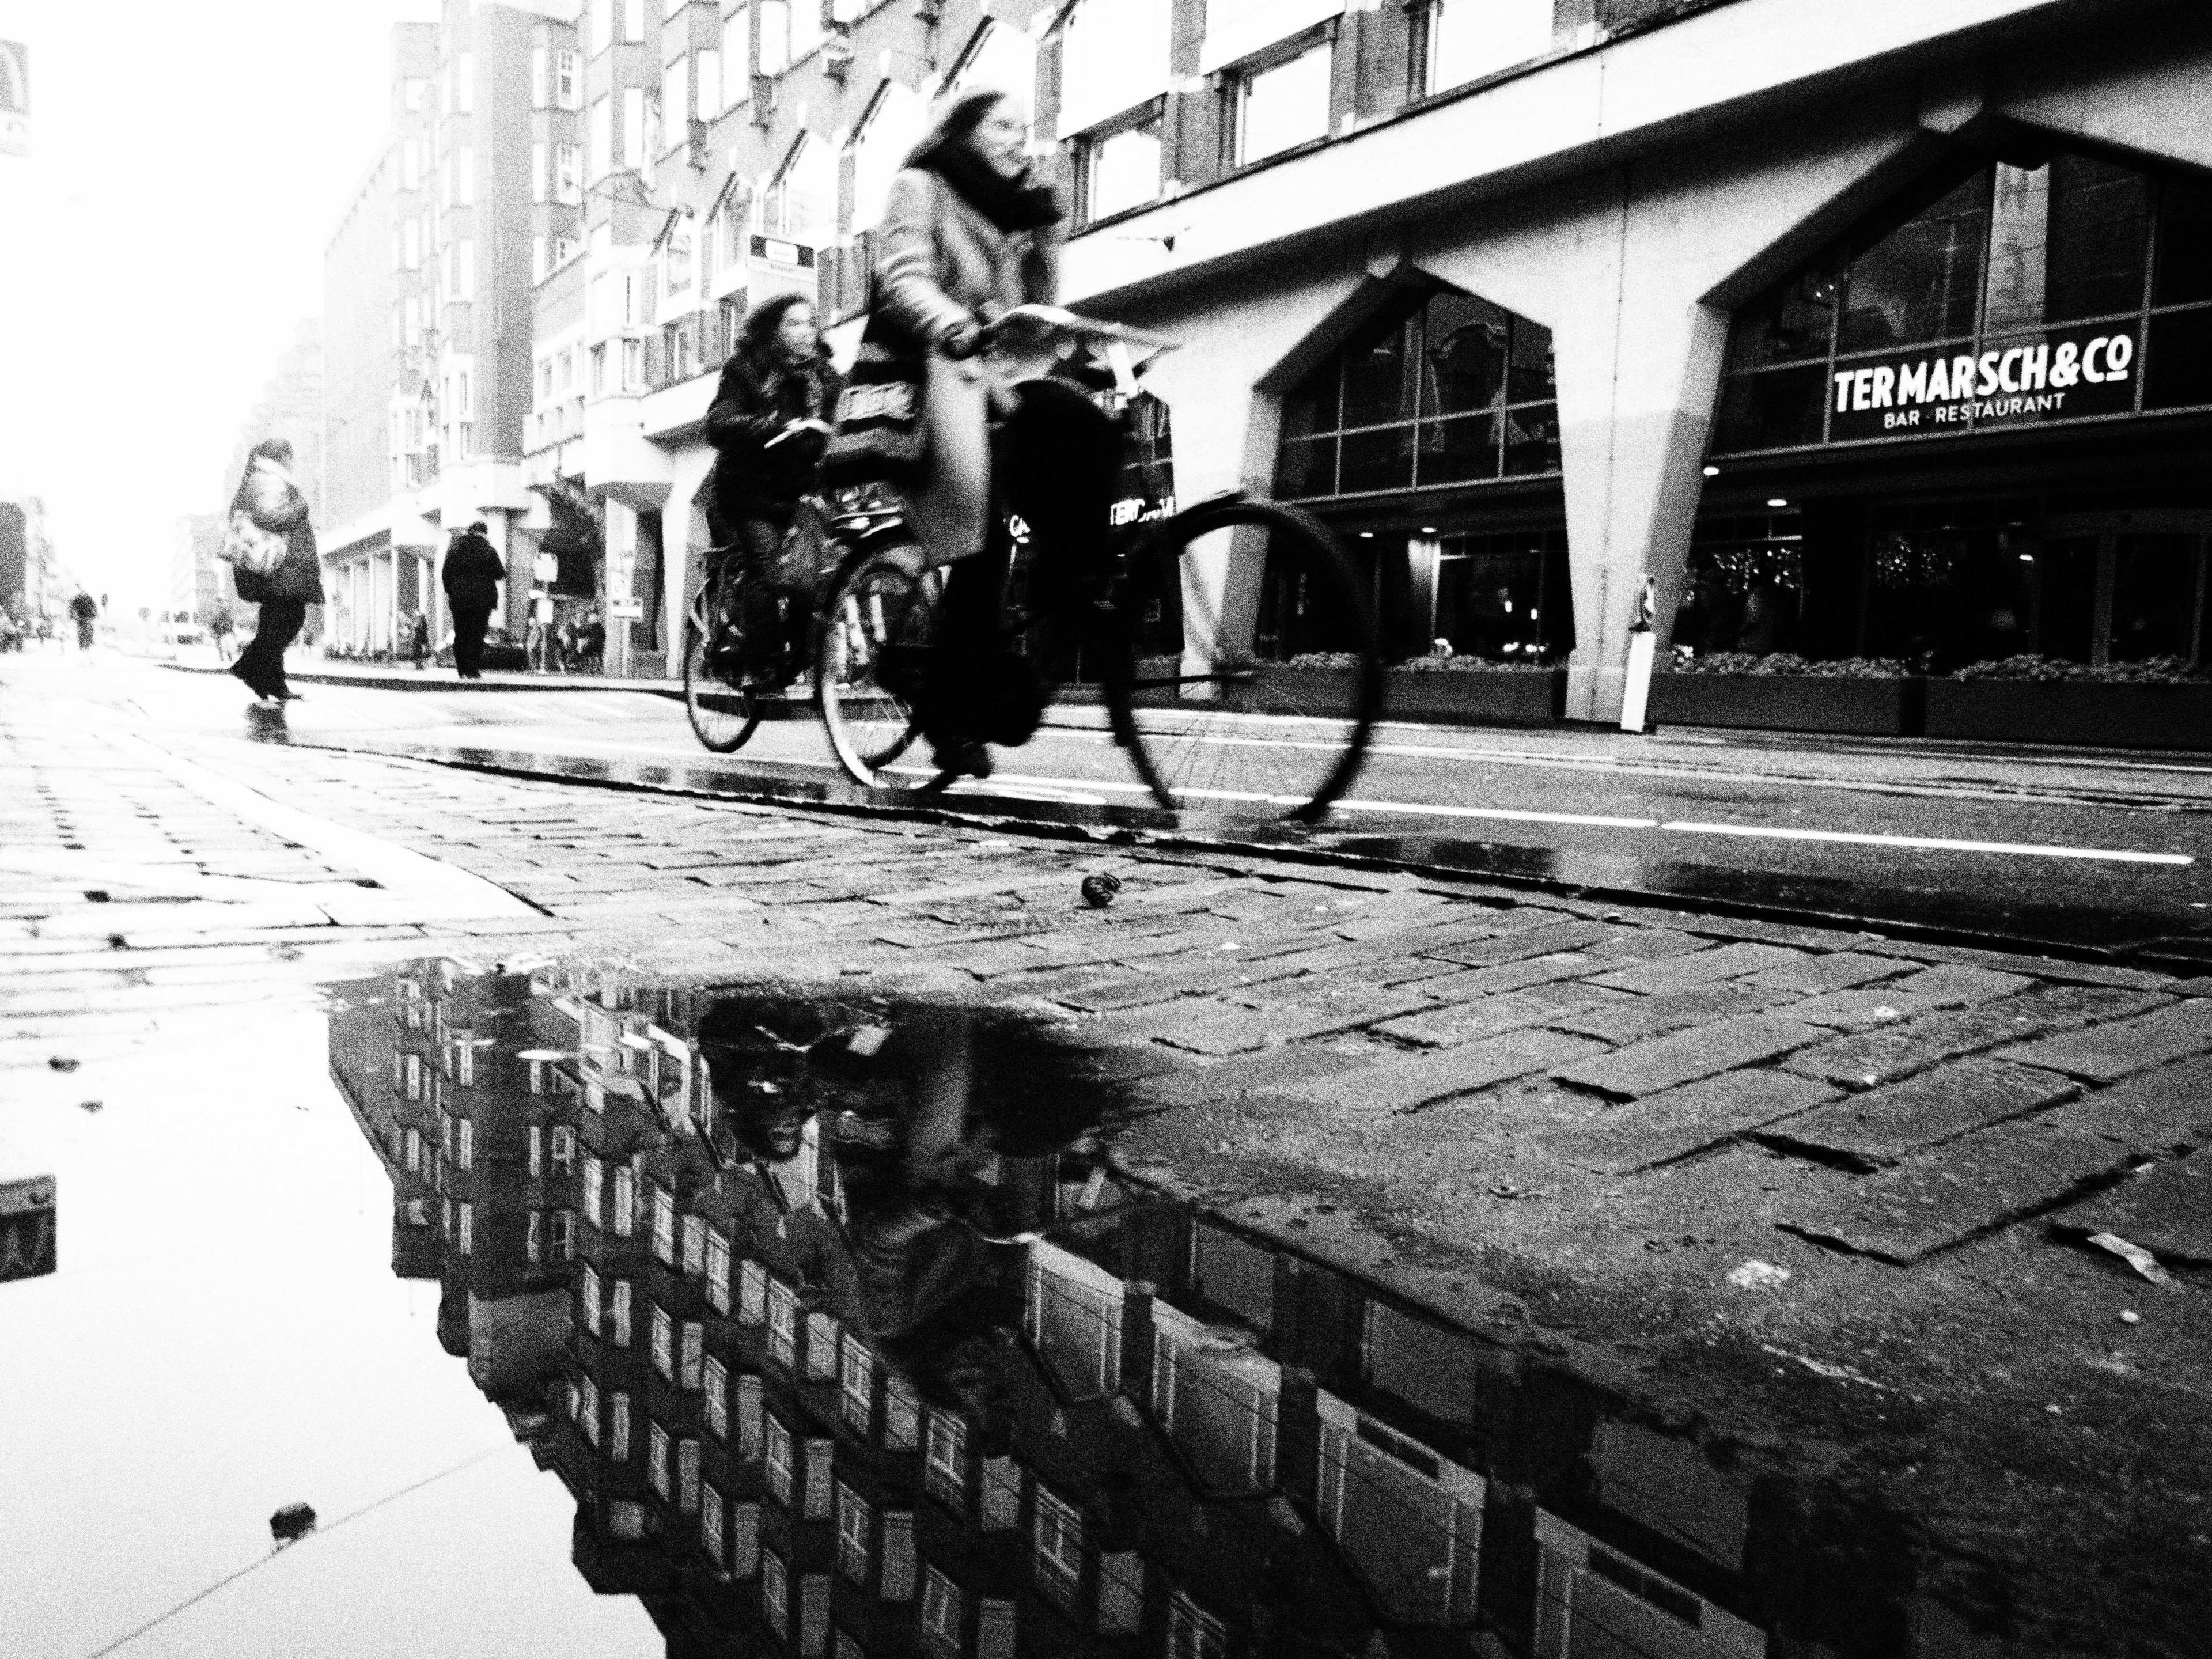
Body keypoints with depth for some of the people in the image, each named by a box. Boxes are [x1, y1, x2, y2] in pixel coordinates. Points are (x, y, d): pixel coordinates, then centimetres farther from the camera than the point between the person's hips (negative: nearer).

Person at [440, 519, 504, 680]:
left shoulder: (454, 548, 5)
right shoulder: (489, 550, -3)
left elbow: (446, 574, 6)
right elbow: (499, 574, -2)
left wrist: (449, 592, 16)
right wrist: (504, 570, 20)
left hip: (458, 598, 3)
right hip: (482, 598, -3)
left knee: (460, 634, 11)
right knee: (477, 634, -2)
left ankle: (462, 669, 12)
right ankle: (473, 670, -8)